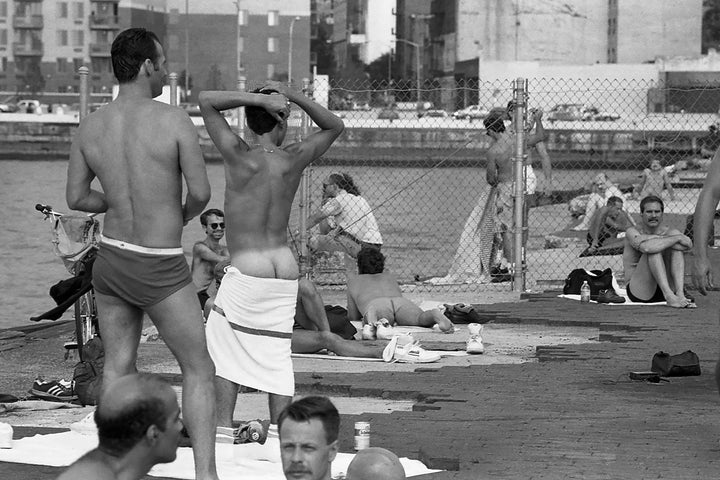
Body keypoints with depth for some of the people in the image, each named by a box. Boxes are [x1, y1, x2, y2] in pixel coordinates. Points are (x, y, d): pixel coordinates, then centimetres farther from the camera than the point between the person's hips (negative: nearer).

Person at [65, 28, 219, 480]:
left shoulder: (90, 126, -1)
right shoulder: (174, 120, -16)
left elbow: (76, 198, 6)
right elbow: (201, 192, -15)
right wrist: (183, 215, 6)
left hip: (111, 257, 5)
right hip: (162, 268, -5)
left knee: (118, 366, 15)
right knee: (199, 370, 5)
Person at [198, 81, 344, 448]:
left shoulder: (239, 156, -11)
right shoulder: (294, 159, 0)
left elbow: (205, 100, -3)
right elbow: (335, 126, 19)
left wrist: (258, 98, -10)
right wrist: (292, 96, 6)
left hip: (245, 272, -4)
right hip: (285, 271, 5)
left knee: (224, 353, 4)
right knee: (277, 356, 10)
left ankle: (223, 433, 0)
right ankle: (277, 436, 7)